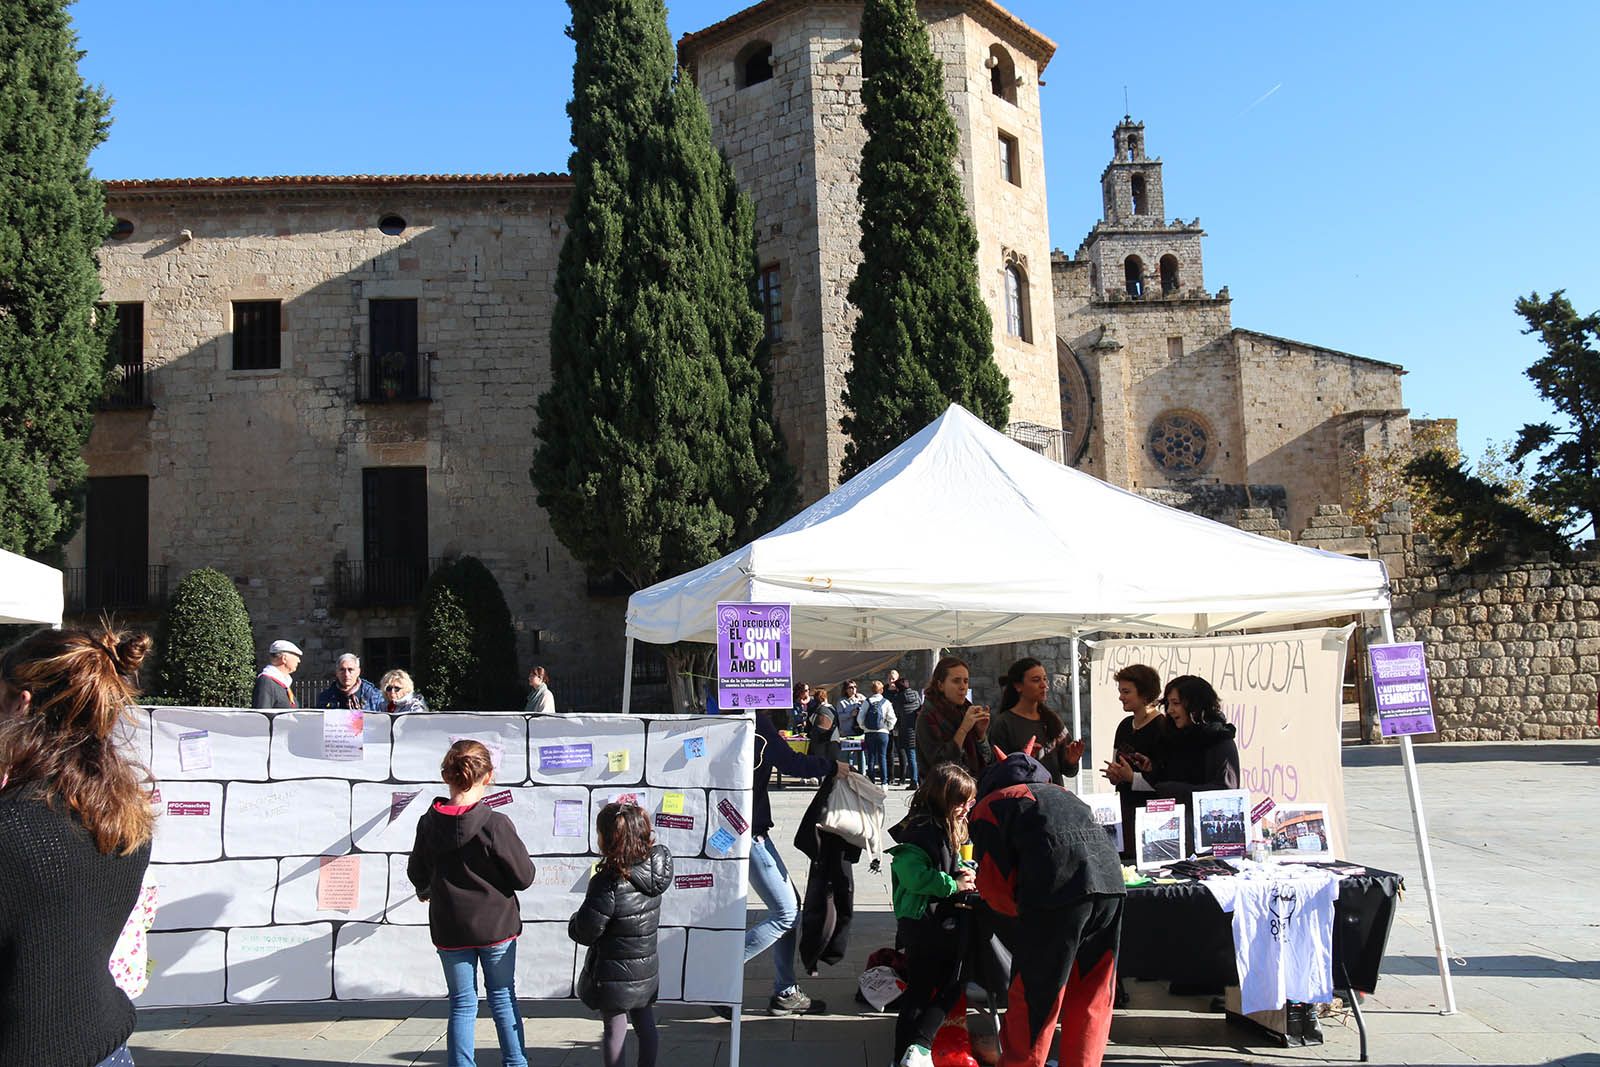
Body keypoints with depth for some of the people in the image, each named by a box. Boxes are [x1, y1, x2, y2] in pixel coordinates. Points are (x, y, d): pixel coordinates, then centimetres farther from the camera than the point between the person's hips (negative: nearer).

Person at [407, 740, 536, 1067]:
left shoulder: (428, 823, -9)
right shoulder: (496, 825, -21)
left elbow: (417, 874, 6)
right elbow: (524, 877, -15)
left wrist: (427, 890, 28)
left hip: (450, 929, 2)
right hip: (496, 925, -2)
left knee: (462, 1004, 13)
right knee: (503, 997, 16)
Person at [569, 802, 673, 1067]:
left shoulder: (608, 884, -28)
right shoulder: (654, 869, -12)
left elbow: (584, 933, -22)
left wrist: (574, 922, 0)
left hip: (614, 973, -6)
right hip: (646, 969, 6)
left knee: (614, 1028, 11)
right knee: (644, 1023, 21)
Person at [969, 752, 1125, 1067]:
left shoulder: (987, 808, 17)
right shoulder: (1057, 792, 36)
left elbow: (994, 884, 8)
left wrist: (1021, 926, 22)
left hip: (1057, 890, -6)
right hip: (1110, 879, 6)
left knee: (1034, 995, 6)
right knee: (1092, 997, 17)